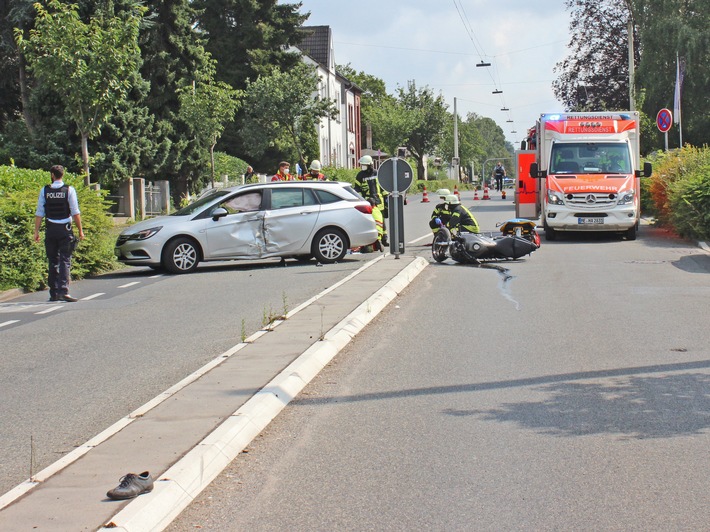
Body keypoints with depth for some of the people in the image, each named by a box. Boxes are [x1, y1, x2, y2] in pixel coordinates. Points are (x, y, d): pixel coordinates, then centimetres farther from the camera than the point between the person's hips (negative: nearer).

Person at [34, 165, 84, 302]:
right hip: (65, 229, -2)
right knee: (65, 261, -3)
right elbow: (75, 213, -6)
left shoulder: (44, 191, 2)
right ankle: (63, 291, -17)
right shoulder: (69, 190, -4)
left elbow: (39, 213, 0)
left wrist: (36, 231, 5)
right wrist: (80, 230, 0)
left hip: (50, 229, 2)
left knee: (52, 261, 10)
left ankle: (53, 293, 12)